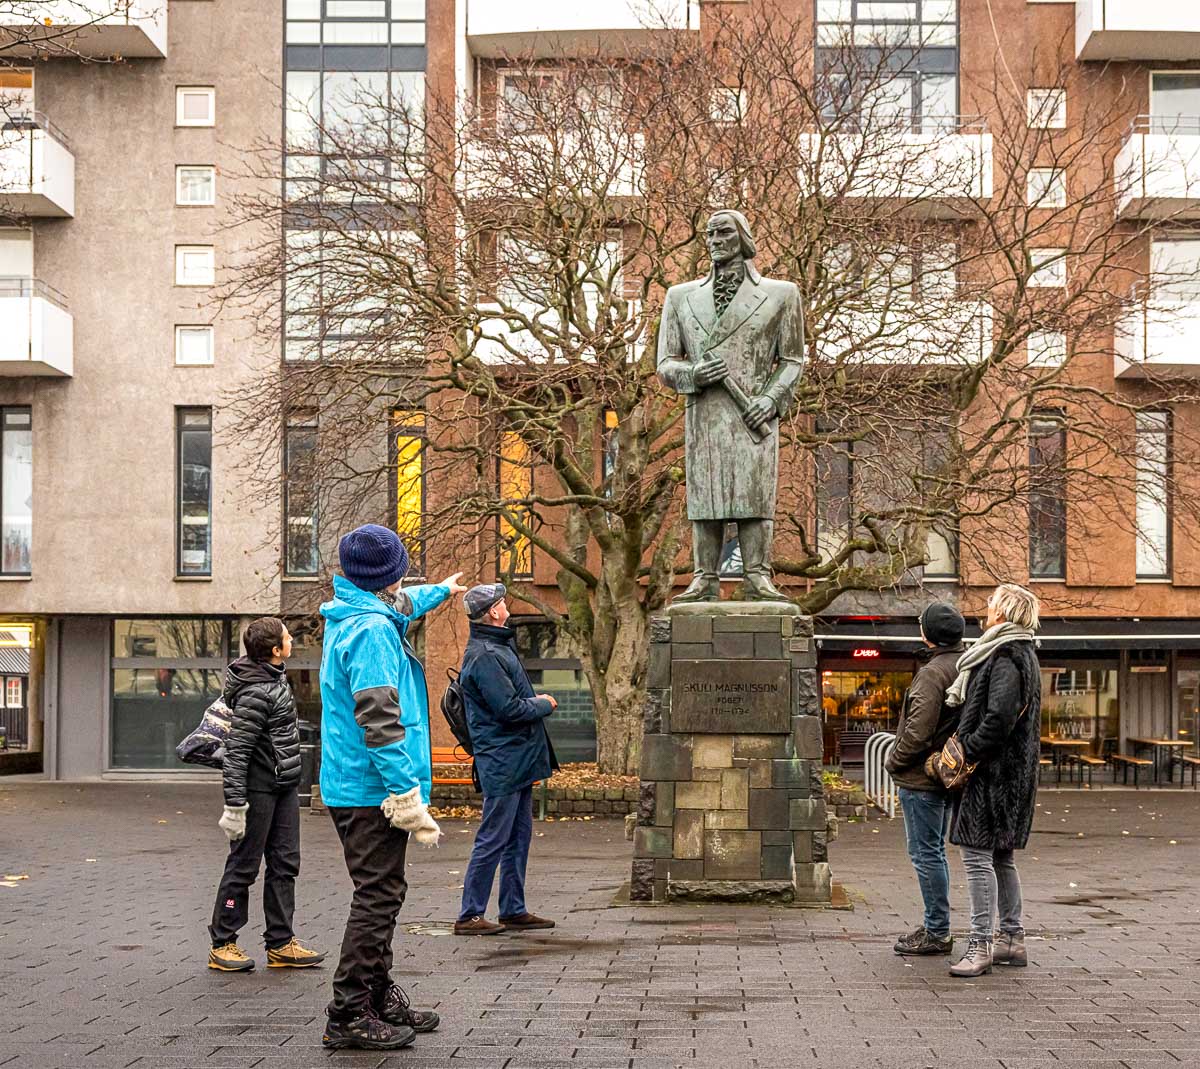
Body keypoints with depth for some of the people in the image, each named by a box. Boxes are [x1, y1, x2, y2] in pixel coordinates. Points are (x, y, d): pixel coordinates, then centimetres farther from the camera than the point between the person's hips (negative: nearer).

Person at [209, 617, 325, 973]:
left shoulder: (275, 677, 8)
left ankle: (280, 943, 16)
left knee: (285, 864, 10)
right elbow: (236, 750, -22)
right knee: (243, 866, 0)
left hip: (284, 786, 9)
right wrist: (235, 804, -23)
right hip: (258, 787, -9)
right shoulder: (257, 692, -21)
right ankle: (223, 944, 11)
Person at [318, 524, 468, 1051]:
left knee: (379, 895, 18)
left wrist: (440, 590, 57)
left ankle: (380, 999, 28)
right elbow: (380, 723, -25)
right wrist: (410, 799, -25)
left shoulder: (350, 616, 13)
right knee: (377, 897, -6)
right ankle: (349, 1017, -2)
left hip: (351, 788, 10)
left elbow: (401, 605, 39)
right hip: (373, 788, -10)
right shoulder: (372, 631, -18)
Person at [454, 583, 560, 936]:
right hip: (502, 759, -10)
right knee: (493, 839, -5)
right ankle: (469, 916, 2)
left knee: (519, 837, 15)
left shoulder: (498, 646, 15)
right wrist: (545, 705, -7)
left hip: (518, 759, 10)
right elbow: (509, 709, -22)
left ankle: (514, 910, 22)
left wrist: (536, 702, 3)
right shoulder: (484, 655, -19)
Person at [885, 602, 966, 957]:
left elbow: (918, 730, -24)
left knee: (925, 854, -2)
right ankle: (937, 928, 25)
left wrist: (894, 761, -9)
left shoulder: (932, 672, -19)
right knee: (934, 851, 18)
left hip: (921, 777, -10)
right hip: (947, 775, 10)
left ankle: (937, 933, 2)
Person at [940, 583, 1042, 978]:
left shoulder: (1006, 657, -16)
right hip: (1012, 771, 11)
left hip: (992, 772, -11)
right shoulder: (1021, 653, 17)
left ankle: (981, 945, -7)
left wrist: (968, 751, -17)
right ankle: (1012, 939, 21)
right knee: (1000, 857, 15)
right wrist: (968, 748, 16)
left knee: (977, 856, -8)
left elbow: (1000, 717, -25)